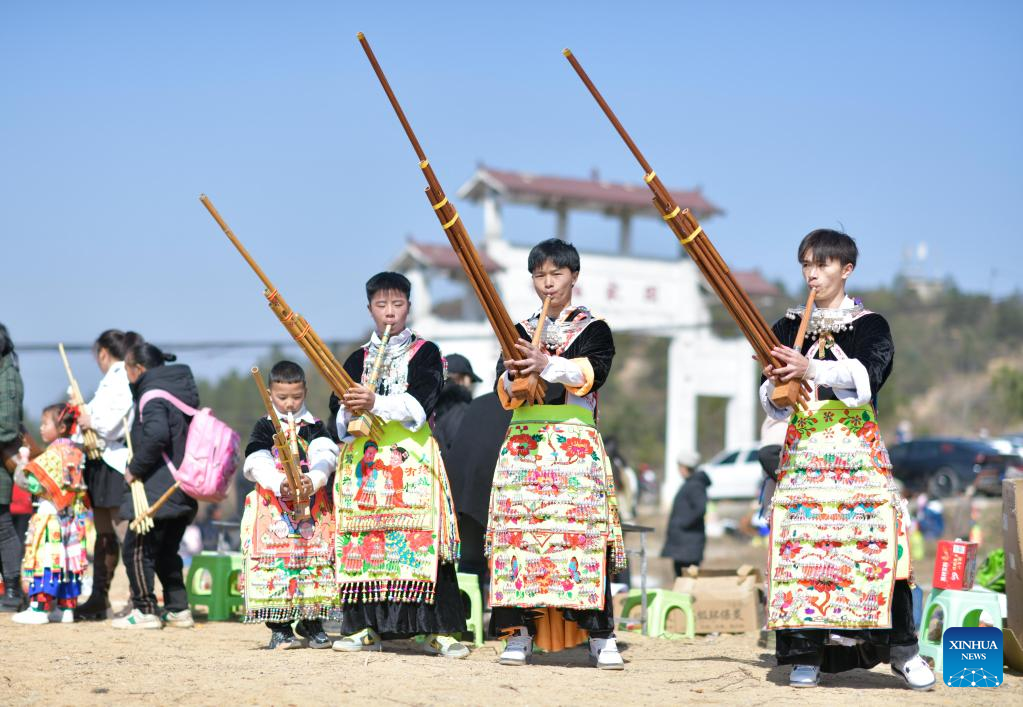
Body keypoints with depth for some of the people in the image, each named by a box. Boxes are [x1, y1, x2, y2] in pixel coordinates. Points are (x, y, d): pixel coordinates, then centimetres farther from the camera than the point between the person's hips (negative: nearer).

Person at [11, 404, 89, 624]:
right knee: (67, 563, 10)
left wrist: (22, 468, -1)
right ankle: (66, 607, 12)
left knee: (45, 561, -8)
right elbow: (81, 488, 14)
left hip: (50, 517, -8)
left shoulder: (53, 455, -13)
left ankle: (39, 608, -10)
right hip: (72, 520, 8)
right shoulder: (77, 454, 10)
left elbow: (33, 482, -19)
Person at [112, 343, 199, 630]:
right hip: (181, 492, 10)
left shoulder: (153, 396, -13)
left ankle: (145, 611, 0)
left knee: (136, 550, -2)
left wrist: (135, 469, -19)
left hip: (156, 491, -10)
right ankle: (178, 609, 18)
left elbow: (156, 435, -31)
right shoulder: (181, 389, 16)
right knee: (166, 551, 18)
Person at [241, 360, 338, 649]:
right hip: (273, 505, -2)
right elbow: (257, 463, -9)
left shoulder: (314, 427, 10)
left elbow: (324, 457, -7)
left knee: (314, 561, 2)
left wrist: (313, 479, -28)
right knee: (275, 560, -7)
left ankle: (312, 625, 11)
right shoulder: (264, 427, 6)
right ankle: (279, 628, -2)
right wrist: (279, 484, -27)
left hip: (312, 504, 2)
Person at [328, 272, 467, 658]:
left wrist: (376, 403, -21)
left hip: (412, 456, -3)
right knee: (363, 539, -1)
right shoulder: (357, 359, 17)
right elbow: (338, 413, 8)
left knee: (422, 537, -12)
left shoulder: (426, 352, 7)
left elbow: (419, 404, -8)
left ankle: (439, 630, -13)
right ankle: (365, 626, 5)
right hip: (363, 459, 4)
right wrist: (351, 409, -15)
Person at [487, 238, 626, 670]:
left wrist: (547, 364, -25)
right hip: (523, 444, 3)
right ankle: (521, 629, 0)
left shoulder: (593, 329, 9)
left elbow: (593, 372, -10)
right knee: (520, 532, -4)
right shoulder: (521, 332, 17)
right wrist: (515, 376, -18)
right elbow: (502, 390, 5)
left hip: (576, 446, -3)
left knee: (583, 533, -10)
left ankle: (598, 634, -9)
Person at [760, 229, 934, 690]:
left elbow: (866, 375, -12)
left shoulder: (870, 326, 7)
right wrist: (776, 386, -15)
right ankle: (808, 653, -5)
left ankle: (902, 650, -4)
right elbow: (772, 404, 8)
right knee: (803, 543, -8)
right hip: (803, 448, 2)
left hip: (858, 449, -2)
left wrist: (811, 369, -23)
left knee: (878, 540, -12)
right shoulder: (789, 329, 14)